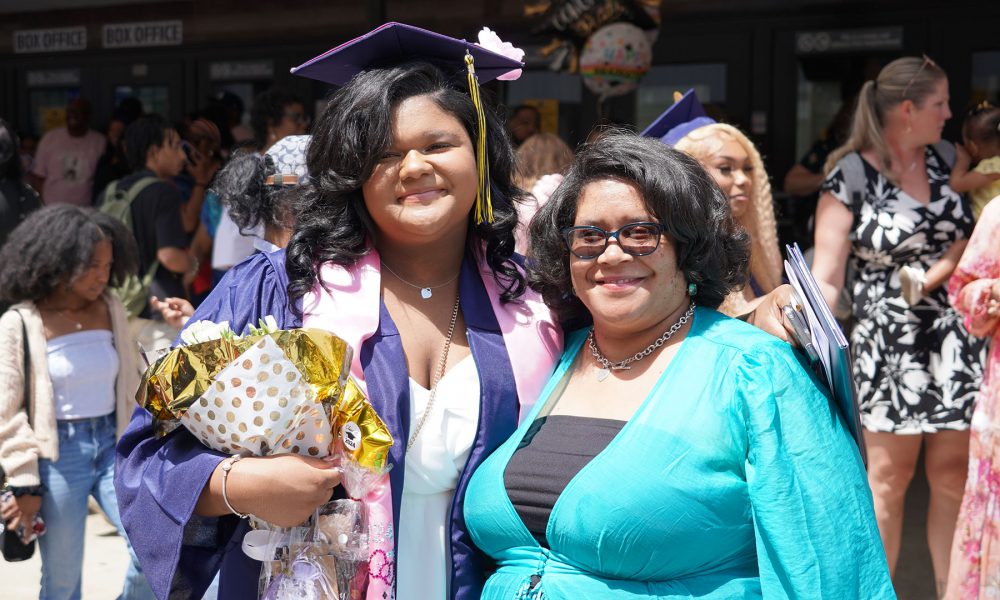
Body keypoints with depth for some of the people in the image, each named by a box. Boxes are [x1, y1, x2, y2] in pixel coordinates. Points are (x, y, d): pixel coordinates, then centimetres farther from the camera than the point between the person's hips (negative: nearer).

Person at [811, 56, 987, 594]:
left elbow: (973, 234, 19)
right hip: (890, 343, -4)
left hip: (957, 340, 4)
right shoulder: (851, 175, -7)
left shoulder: (947, 160, 8)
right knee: (890, 476, 3)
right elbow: (825, 278, -10)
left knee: (954, 476, 7)